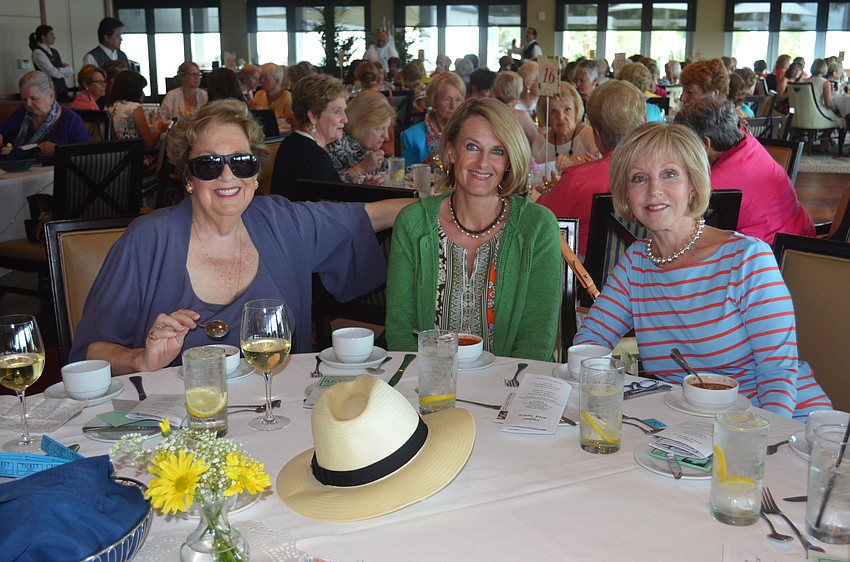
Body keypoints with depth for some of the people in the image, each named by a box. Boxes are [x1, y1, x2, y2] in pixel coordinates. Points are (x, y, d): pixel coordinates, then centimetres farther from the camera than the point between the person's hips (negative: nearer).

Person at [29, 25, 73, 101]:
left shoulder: (54, 52, 15)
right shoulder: (38, 53, -7)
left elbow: (71, 71, 13)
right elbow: (53, 72, -16)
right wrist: (65, 70, 1)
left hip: (62, 89, 7)